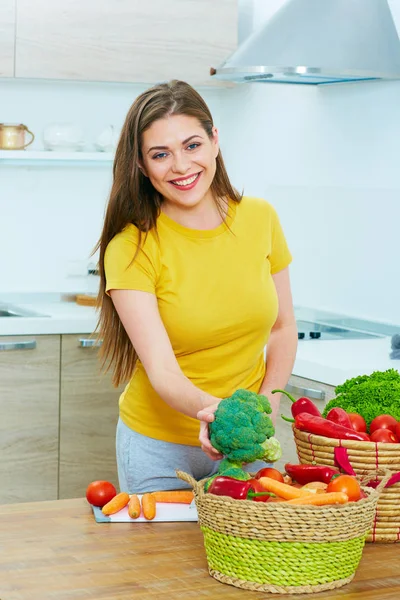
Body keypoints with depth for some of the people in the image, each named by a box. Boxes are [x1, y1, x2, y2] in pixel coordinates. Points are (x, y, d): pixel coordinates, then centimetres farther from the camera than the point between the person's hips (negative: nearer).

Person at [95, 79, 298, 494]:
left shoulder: (260, 218, -4)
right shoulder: (130, 248, -17)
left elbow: (283, 327, 6)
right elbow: (161, 370, -23)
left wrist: (266, 408, -9)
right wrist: (210, 410, -42)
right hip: (158, 446, -3)